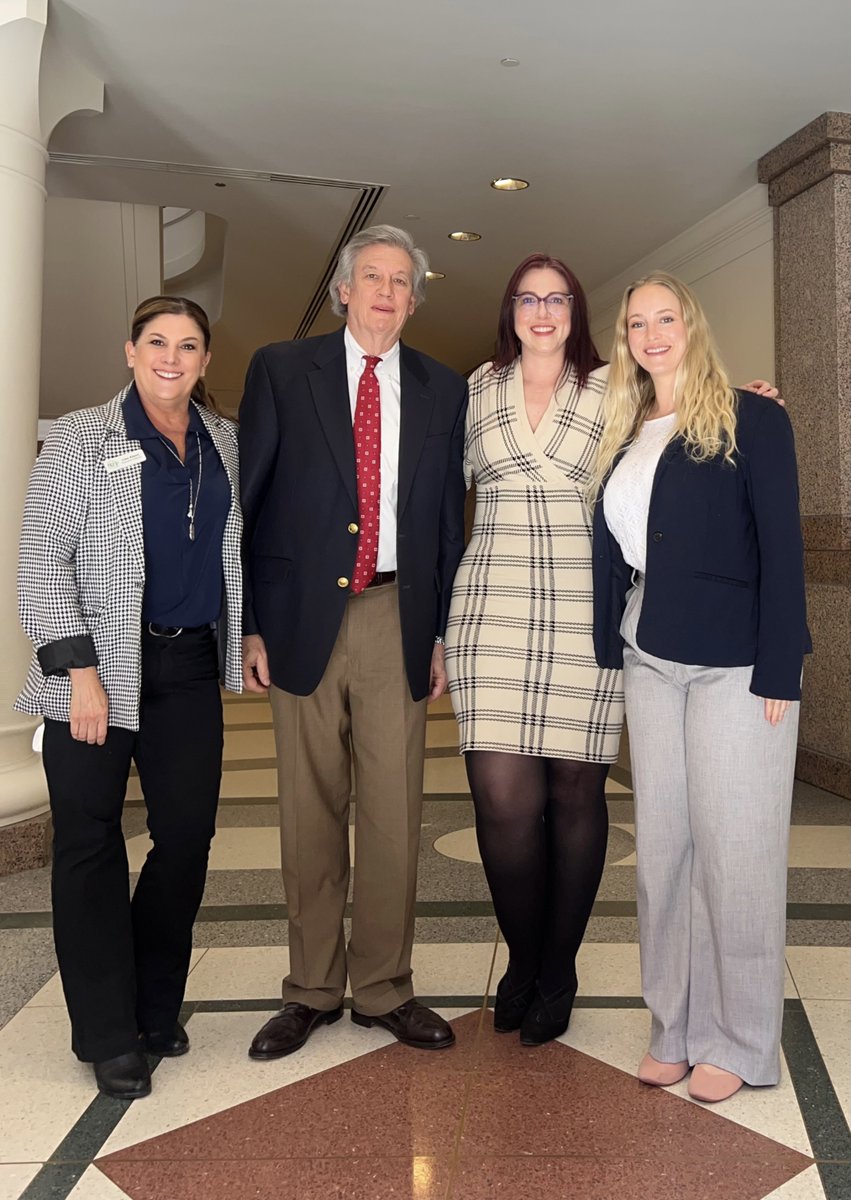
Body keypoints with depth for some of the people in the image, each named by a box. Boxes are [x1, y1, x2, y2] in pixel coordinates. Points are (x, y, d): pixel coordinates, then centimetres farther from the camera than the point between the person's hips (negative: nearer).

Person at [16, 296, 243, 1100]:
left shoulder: (226, 443, 10)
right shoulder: (80, 439, -2)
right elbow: (43, 560, -6)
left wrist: (252, 634, 6)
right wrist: (79, 671, -14)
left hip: (191, 667, 4)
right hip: (101, 668, -4)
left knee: (187, 835, 6)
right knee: (90, 844, 2)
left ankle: (154, 1010, 26)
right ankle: (109, 1036, 16)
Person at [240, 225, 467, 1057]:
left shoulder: (442, 391, 11)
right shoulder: (280, 370, 5)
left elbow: (448, 518, 11)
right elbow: (247, 500, 2)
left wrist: (443, 631, 5)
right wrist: (247, 623, -3)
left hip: (398, 619, 2)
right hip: (303, 615, -1)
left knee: (394, 811, 4)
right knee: (310, 812, 7)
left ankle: (383, 989, 21)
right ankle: (312, 990, 22)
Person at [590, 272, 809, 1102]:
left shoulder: (750, 419, -2)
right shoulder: (625, 436, 14)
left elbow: (781, 545, -7)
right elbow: (609, 551, 12)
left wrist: (778, 670, -13)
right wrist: (610, 654, 5)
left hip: (733, 661, -5)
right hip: (648, 661, 5)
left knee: (733, 846, 0)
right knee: (662, 844, 8)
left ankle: (738, 1042, 15)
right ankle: (674, 1027, 22)